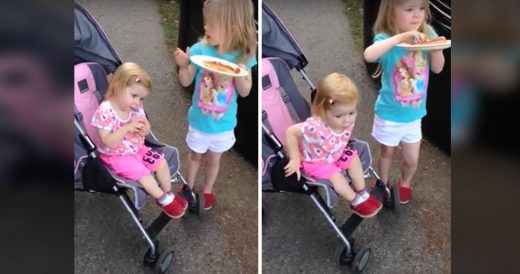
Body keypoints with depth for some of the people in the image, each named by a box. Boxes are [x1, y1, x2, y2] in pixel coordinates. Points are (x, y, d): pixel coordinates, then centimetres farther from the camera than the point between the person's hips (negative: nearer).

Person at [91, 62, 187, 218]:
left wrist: (144, 128, -21)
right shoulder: (105, 111, -27)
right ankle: (164, 200, 0)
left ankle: (169, 194, 21)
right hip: (115, 156, -7)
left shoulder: (136, 108, -6)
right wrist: (126, 128, -40)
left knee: (161, 163, -1)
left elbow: (145, 130, 5)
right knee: (143, 173, -22)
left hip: (137, 149, 7)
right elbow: (108, 142, -29)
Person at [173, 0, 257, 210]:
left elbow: (245, 92, -9)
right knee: (195, 156, 23)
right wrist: (183, 65, -28)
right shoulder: (200, 50, -19)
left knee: (213, 160, 23)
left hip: (223, 124, 1)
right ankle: (189, 187, 47)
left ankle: (207, 190, 47)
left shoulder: (241, 56, -17)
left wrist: (240, 75, -28)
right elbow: (186, 82, -9)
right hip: (199, 121, 0)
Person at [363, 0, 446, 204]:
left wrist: (436, 48, -23)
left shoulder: (427, 34, -12)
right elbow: (369, 55, -47)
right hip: (389, 113, -3)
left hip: (414, 114, 3)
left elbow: (437, 68, -4)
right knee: (386, 153, 22)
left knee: (412, 160, 18)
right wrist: (400, 37, -51)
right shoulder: (387, 39, -25)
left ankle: (404, 183, 50)